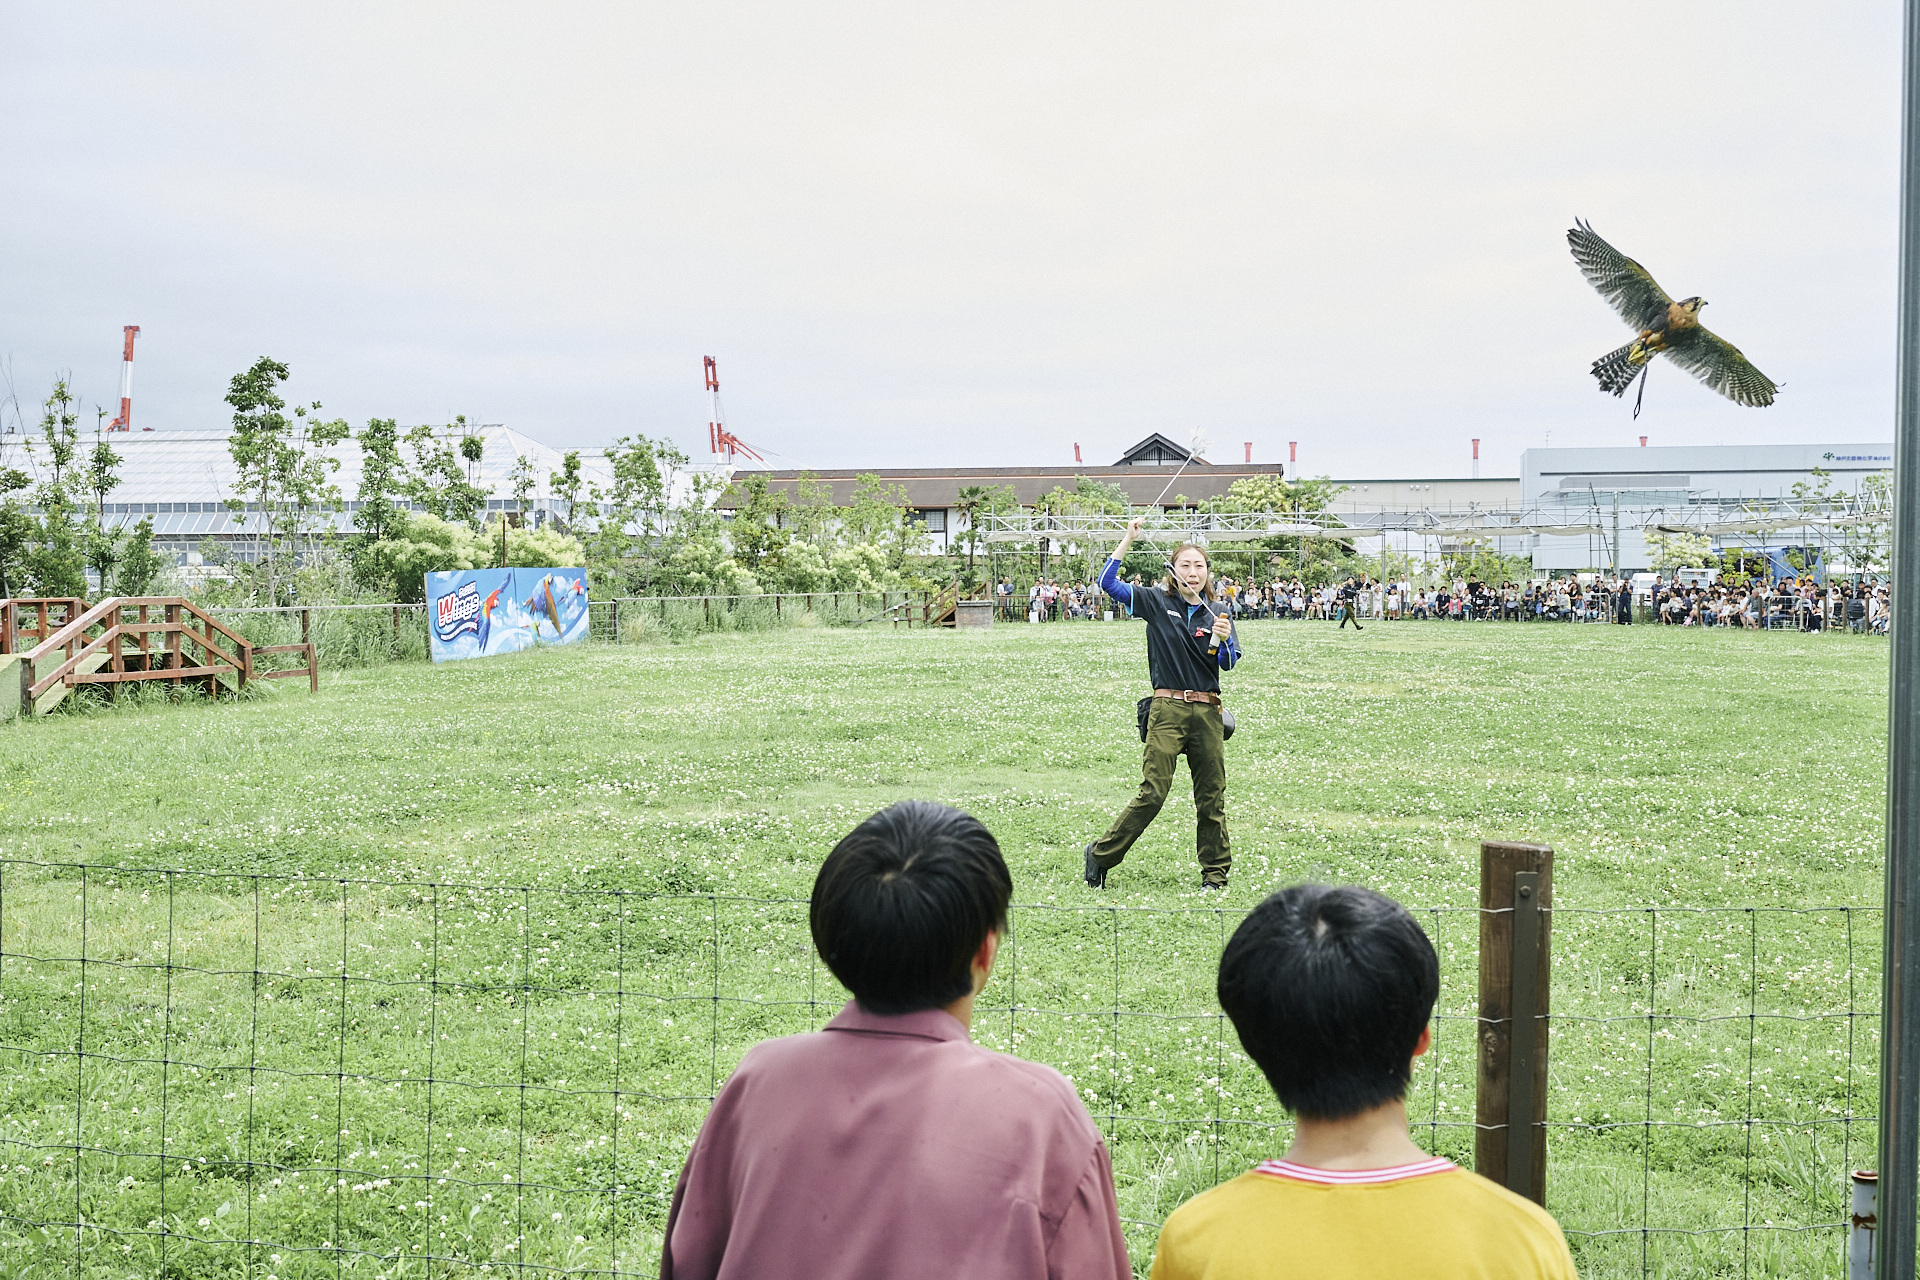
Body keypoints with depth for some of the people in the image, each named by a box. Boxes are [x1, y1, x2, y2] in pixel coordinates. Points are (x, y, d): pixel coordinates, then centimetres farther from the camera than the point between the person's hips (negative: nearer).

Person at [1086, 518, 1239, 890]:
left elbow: (1228, 663, 4)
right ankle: (1100, 855, 3)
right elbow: (1108, 582, -4)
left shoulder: (1216, 614, 11)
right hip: (1168, 709, -3)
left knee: (1212, 797, 6)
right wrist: (1129, 539, -7)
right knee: (1152, 793, -9)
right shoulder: (1157, 602, 3)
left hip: (1207, 711, 3)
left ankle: (1215, 874, 17)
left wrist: (1223, 639, -16)